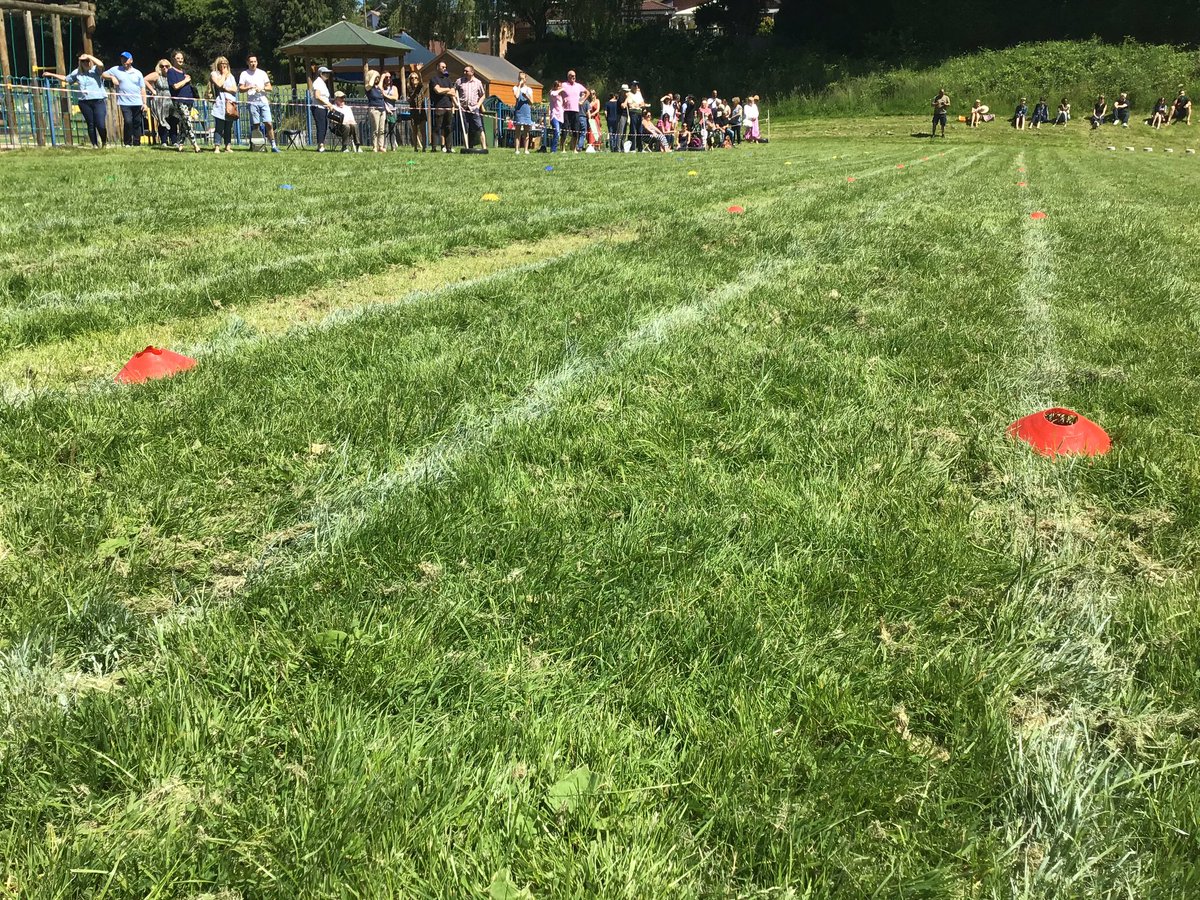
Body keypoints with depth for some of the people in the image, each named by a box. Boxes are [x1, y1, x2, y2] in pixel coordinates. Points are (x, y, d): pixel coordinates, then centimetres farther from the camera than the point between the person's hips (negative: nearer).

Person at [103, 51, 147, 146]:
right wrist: (112, 77, -5)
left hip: (137, 103, 2)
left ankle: (137, 143, 13)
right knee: (128, 121, -15)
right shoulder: (116, 70, 10)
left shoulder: (138, 73, 13)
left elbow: (142, 89, 12)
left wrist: (144, 103, 4)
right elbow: (104, 75, 16)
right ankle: (127, 143, -5)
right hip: (125, 103, -2)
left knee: (137, 123, 4)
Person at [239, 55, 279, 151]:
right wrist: (250, 87, -12)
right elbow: (240, 89, 4)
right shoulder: (244, 74, 9)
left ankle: (273, 145, -6)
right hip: (252, 102, -2)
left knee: (268, 123, -7)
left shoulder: (262, 73, 15)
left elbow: (270, 88, 13)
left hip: (264, 101, 2)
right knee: (255, 125, -5)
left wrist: (262, 88, -6)